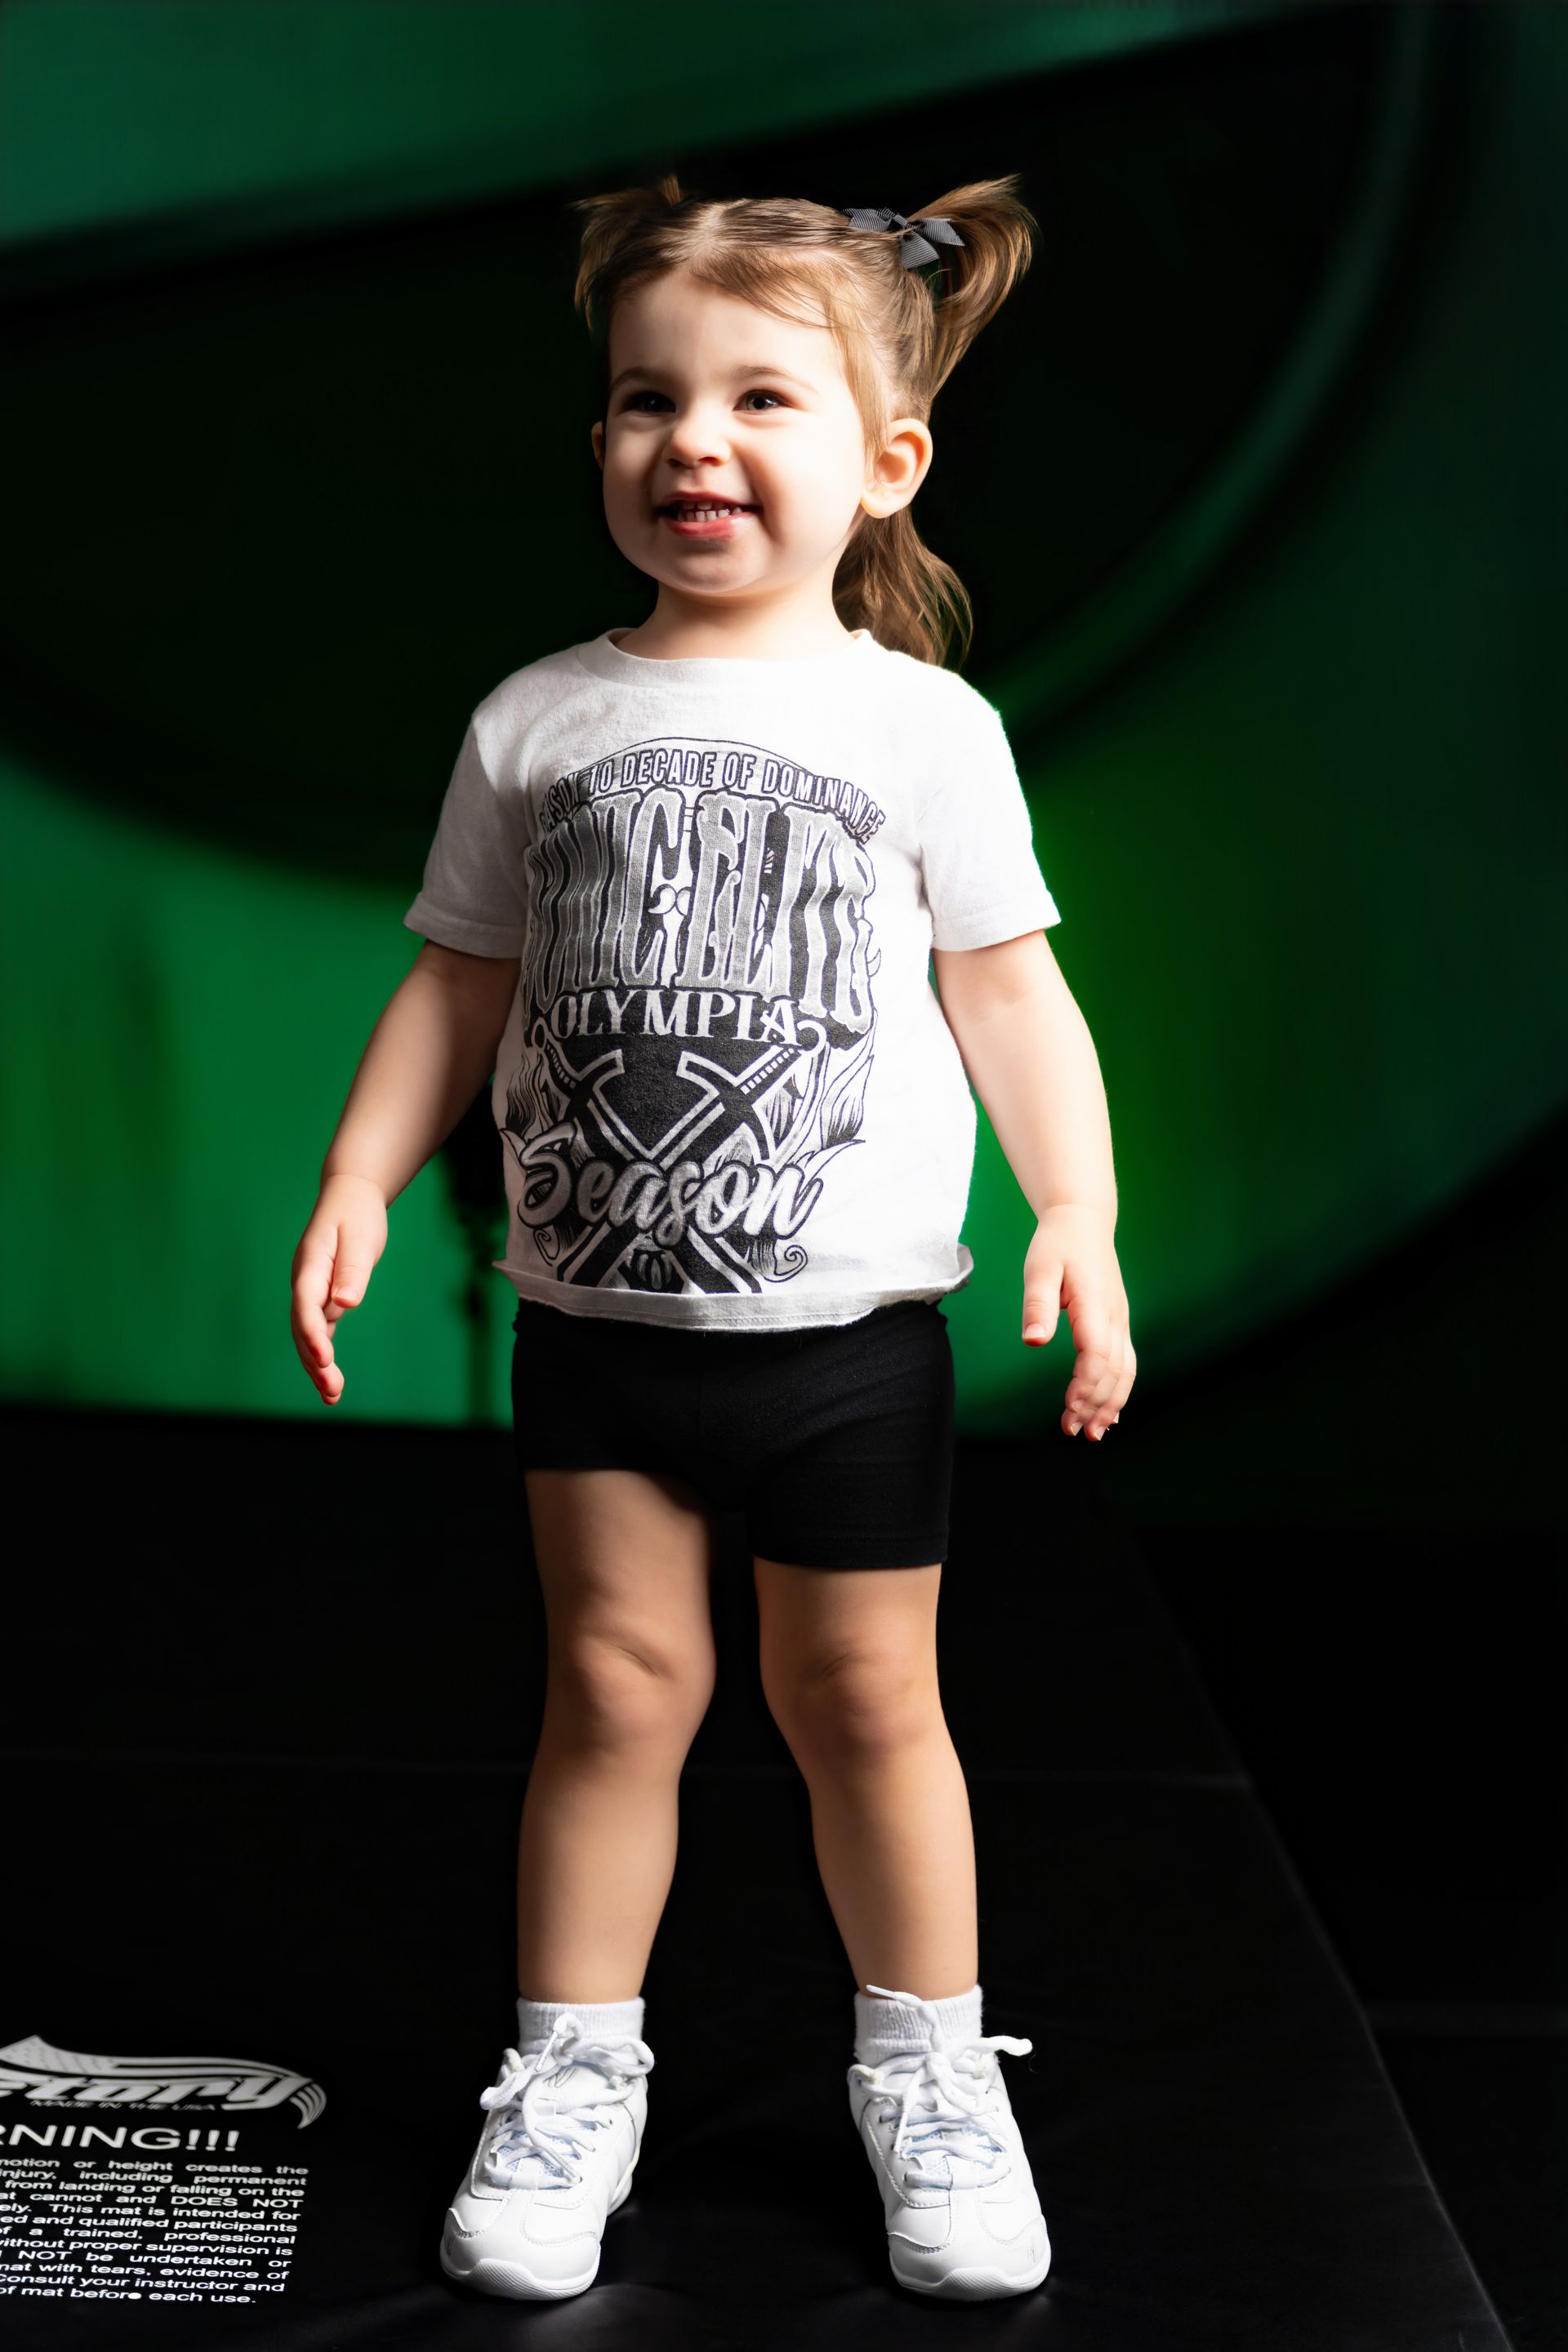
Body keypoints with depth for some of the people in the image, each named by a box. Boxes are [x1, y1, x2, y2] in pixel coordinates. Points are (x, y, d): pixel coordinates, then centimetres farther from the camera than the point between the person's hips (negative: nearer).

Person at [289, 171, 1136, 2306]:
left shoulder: (924, 726, -1)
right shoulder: (538, 724, 3)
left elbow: (1008, 991, -1)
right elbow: (463, 986, 8)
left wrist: (1082, 1211, -11)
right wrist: (358, 1186, -2)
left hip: (849, 1325, -1)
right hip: (598, 1315, 1)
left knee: (865, 1702, 8)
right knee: (617, 1677, 6)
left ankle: (928, 2068, 26)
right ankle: (575, 2070, 22)